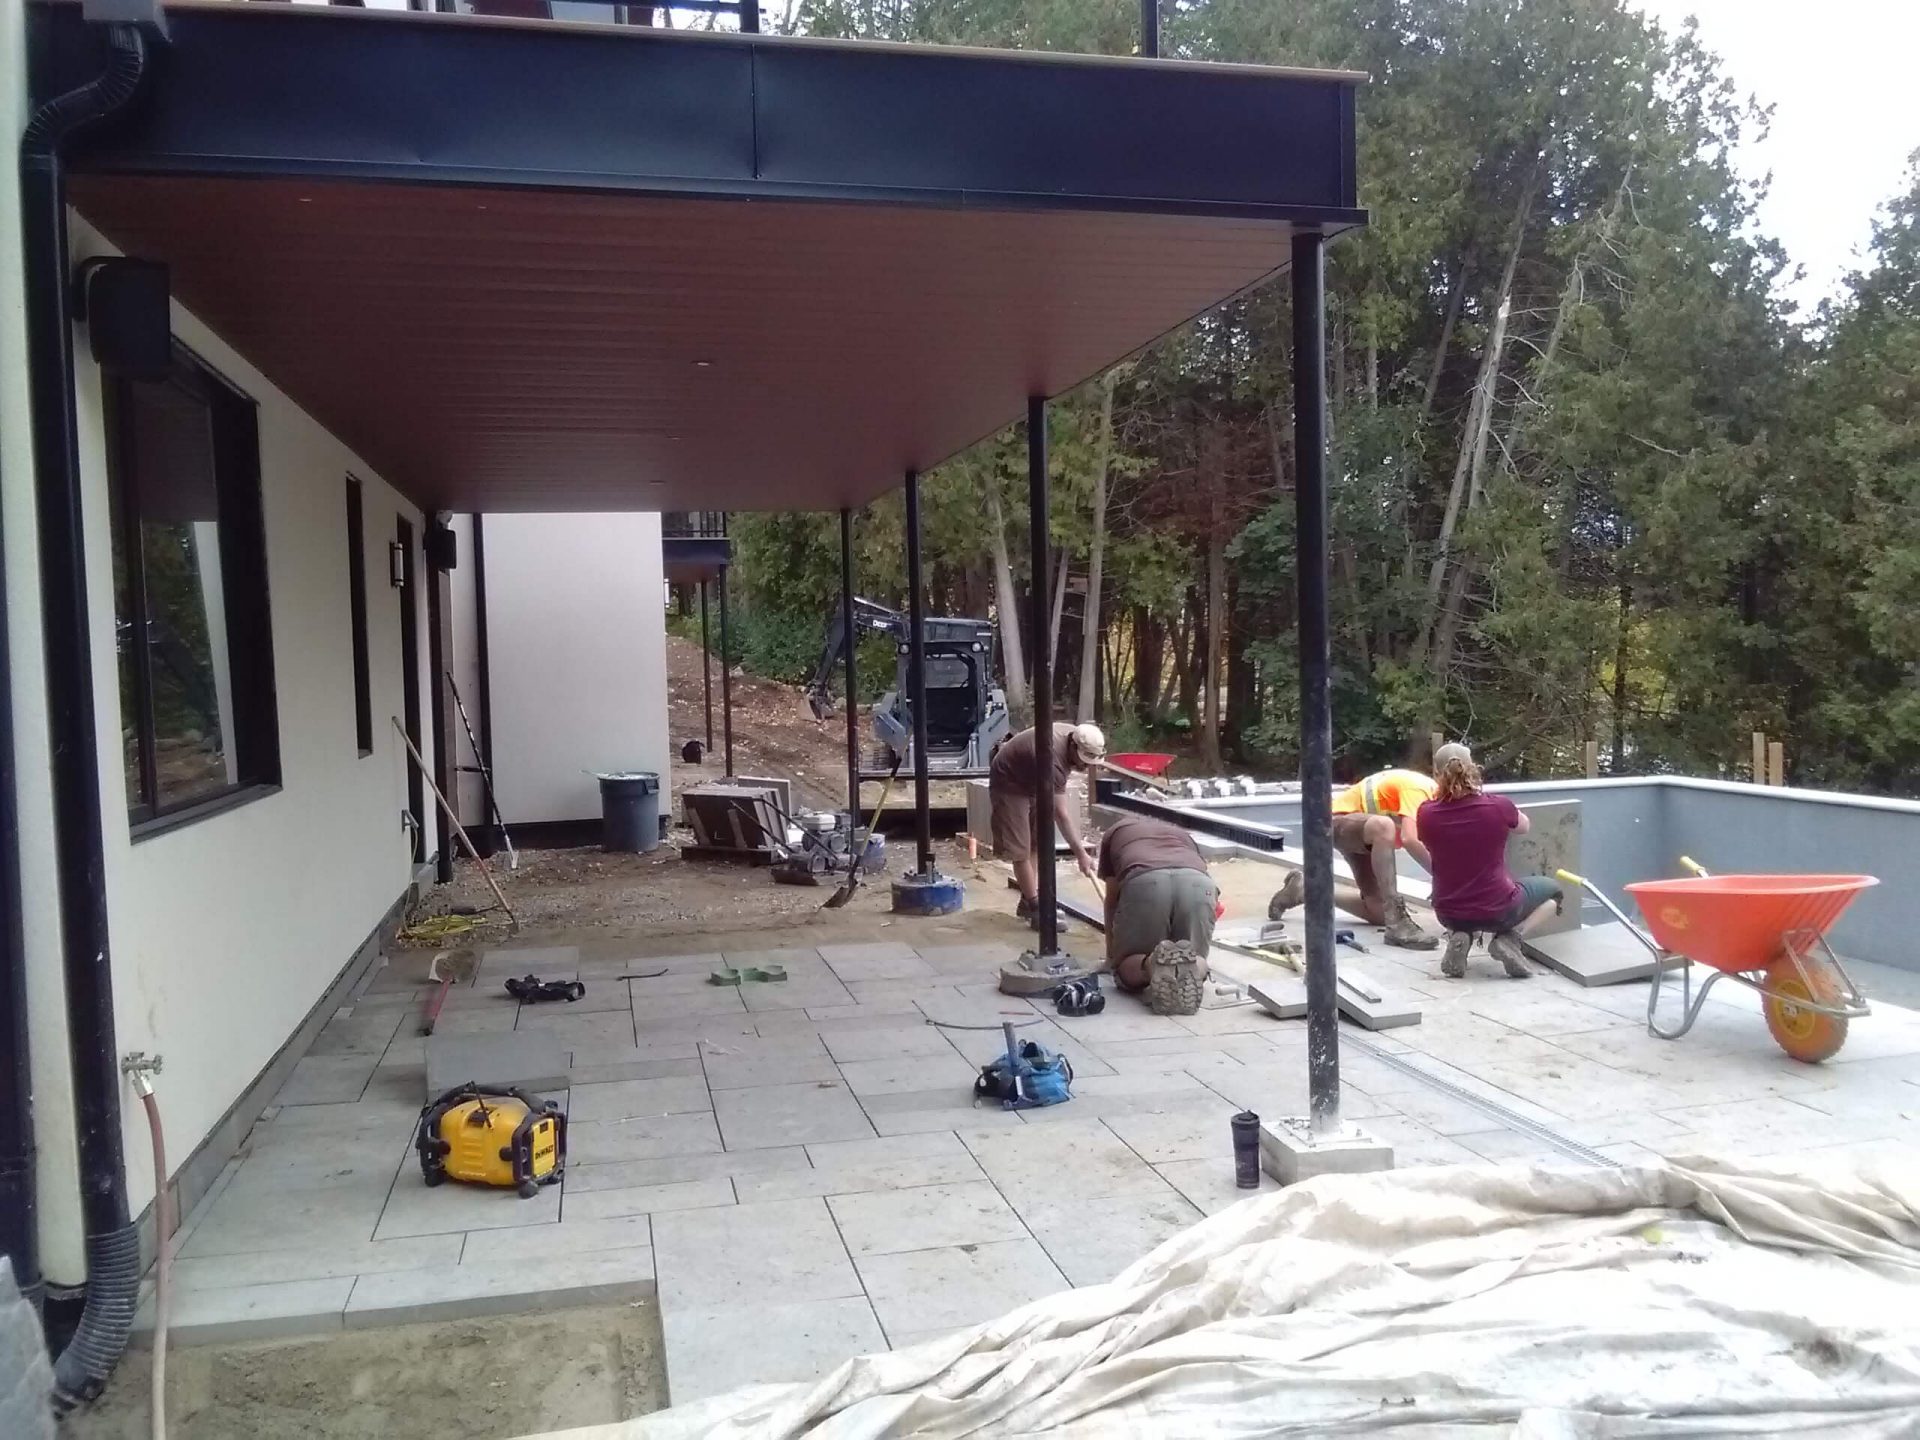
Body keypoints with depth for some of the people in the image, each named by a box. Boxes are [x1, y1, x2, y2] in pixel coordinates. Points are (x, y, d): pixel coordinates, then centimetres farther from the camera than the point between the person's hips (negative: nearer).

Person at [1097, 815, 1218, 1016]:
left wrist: (1111, 952, 57)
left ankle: (1152, 964, -19)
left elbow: (1111, 899, 44)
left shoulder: (1115, 833, 39)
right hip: (1198, 884, 2)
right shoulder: (1183, 834, 44)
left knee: (1126, 970, 16)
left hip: (1143, 882, -2)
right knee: (1197, 962, 21)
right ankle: (1193, 965, -15)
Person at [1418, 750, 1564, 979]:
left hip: (1448, 915, 3)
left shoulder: (1427, 813, -12)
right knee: (1553, 889, 26)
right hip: (1498, 911, -2)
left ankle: (1459, 936, 7)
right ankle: (1509, 937, 1)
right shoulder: (1498, 806, -16)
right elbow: (1523, 827, 8)